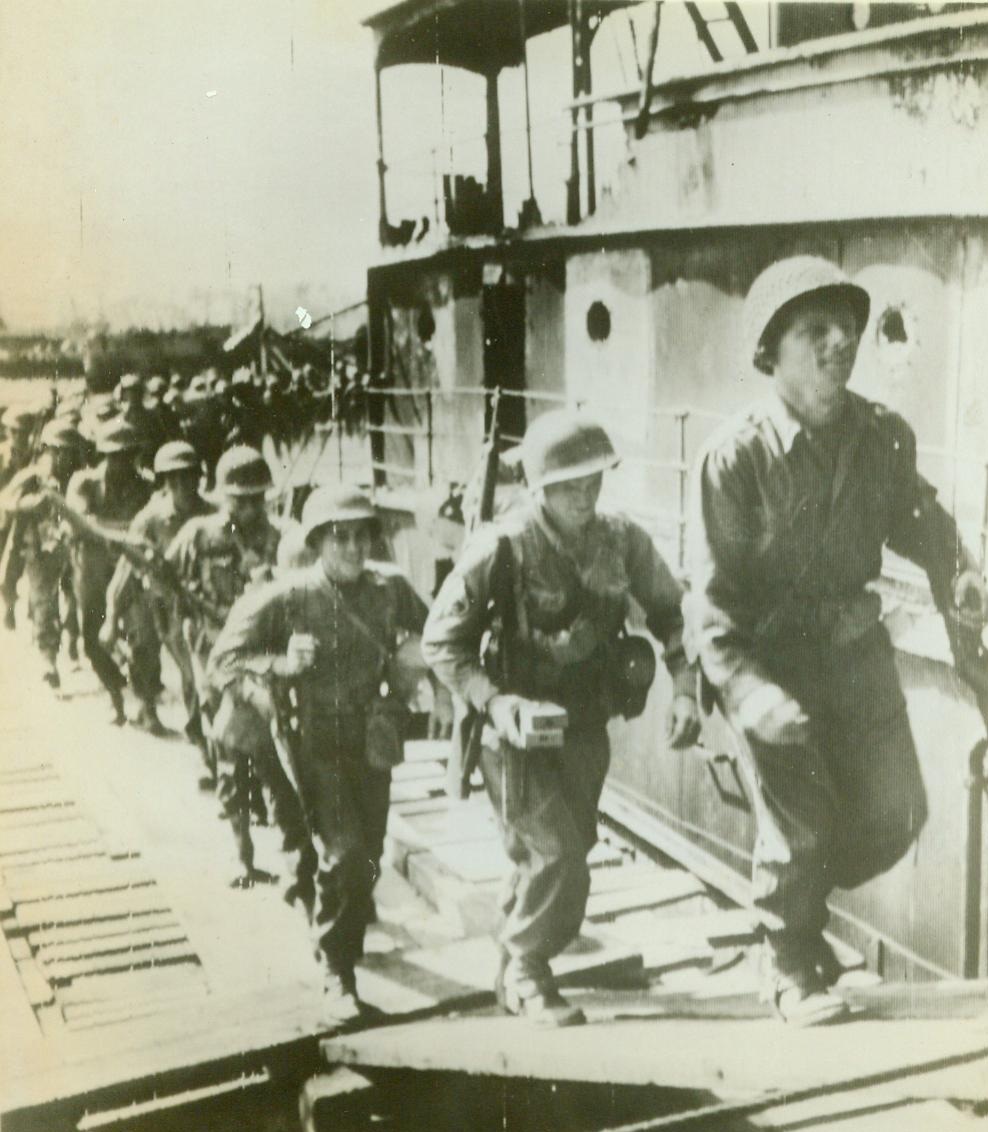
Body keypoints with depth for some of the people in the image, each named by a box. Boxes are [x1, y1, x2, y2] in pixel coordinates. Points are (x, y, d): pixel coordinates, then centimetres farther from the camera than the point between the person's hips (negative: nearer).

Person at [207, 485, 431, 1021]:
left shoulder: (391, 589, -1)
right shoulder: (287, 598, -11)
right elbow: (224, 661, -8)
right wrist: (281, 665, -23)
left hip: (373, 742, 4)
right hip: (317, 745, -4)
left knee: (367, 860, 13)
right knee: (342, 855, -15)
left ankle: (345, 948, 37)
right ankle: (337, 976, 3)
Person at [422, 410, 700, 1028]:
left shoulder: (622, 540, -6)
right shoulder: (502, 548, -19)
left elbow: (670, 611, 8)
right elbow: (440, 640, -12)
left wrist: (685, 685, -7)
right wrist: (493, 700, -26)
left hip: (587, 731, 5)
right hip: (518, 731, -5)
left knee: (546, 859, 18)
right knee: (560, 858, -13)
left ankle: (514, 966, 40)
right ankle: (525, 974, 12)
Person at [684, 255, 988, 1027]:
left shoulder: (884, 436, -6)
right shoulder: (737, 456, -20)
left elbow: (915, 517, 13)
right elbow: (712, 593, -18)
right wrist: (748, 689, -27)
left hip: (858, 649, 5)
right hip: (773, 657, -5)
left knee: (894, 815, 9)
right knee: (799, 827, 2)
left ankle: (798, 896, 40)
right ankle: (797, 971, 28)